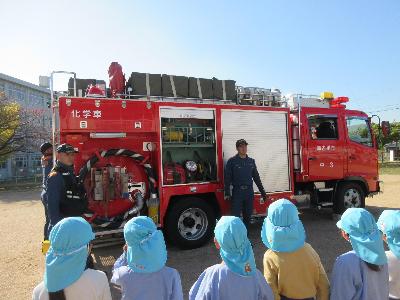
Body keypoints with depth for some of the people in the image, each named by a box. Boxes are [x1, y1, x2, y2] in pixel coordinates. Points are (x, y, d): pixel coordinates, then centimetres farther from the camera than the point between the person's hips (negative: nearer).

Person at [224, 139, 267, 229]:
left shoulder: (251, 161, 9)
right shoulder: (232, 161, -4)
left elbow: (256, 177, 14)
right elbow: (227, 178, -6)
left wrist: (262, 192, 13)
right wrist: (227, 193, -13)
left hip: (249, 192, 4)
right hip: (237, 192, -4)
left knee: (248, 215, 13)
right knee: (236, 216, -2)